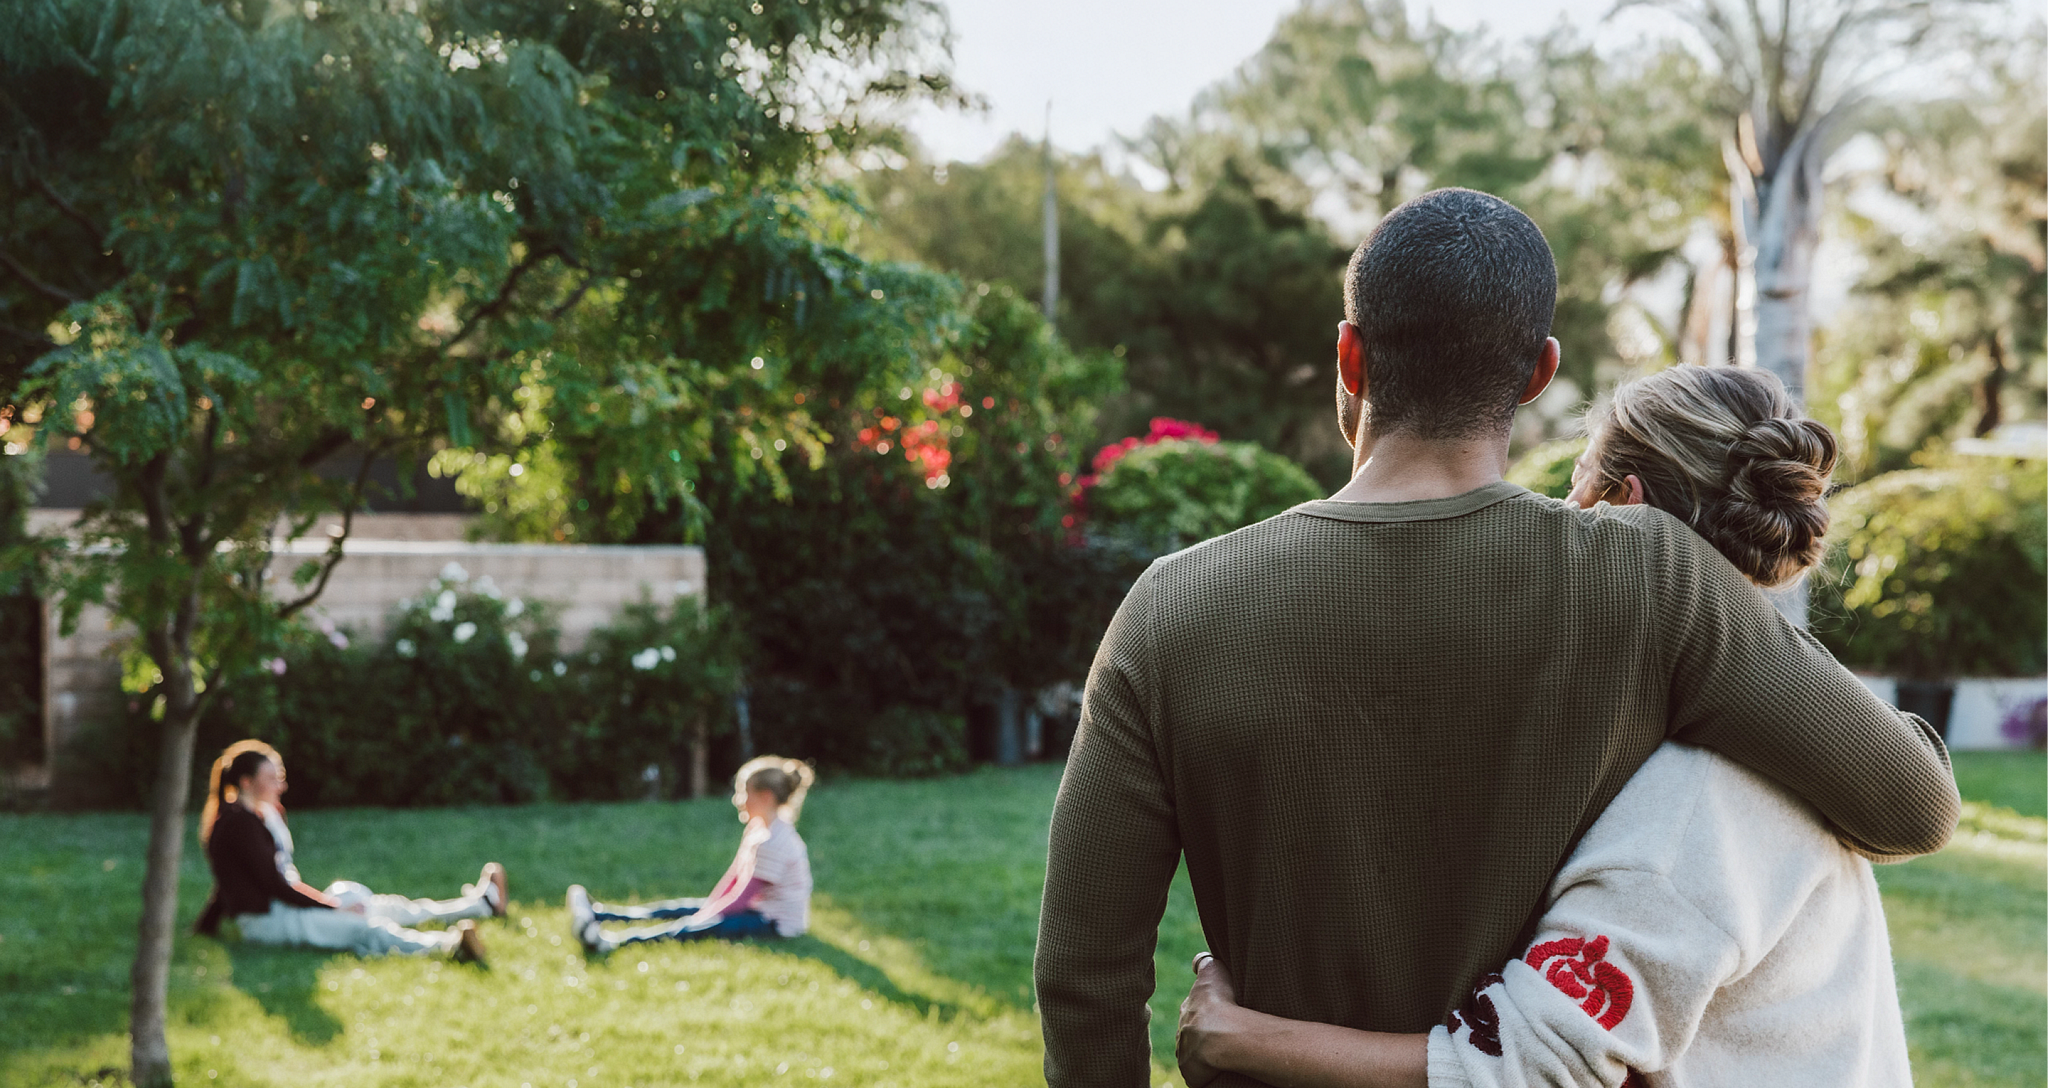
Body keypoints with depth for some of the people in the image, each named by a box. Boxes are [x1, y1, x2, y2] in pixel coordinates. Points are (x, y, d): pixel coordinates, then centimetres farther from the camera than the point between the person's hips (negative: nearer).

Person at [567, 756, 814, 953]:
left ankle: (608, 941, -37)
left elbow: (745, 895, -21)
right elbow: (736, 877, 14)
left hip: (779, 924, -10)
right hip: (762, 910, 10)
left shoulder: (775, 842, -22)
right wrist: (710, 906, 5)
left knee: (701, 926, -25)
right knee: (681, 909, 0)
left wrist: (706, 915, -15)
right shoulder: (757, 830, 10)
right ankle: (598, 914, -5)